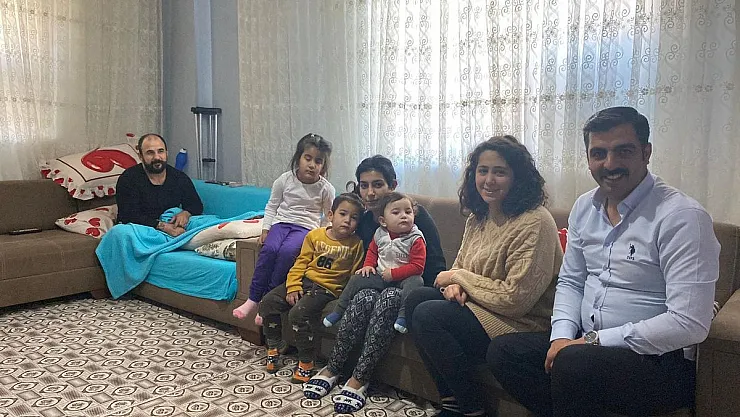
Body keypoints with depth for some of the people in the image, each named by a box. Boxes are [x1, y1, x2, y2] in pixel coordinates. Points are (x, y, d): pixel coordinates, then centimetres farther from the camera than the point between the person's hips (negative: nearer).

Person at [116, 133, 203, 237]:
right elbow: (129, 216, -15)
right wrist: (162, 226, -28)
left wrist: (185, 213, -12)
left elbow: (197, 205, 14)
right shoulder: (128, 179, -7)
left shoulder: (180, 178, 6)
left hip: (173, 231, 1)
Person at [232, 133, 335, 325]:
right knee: (269, 248, -30)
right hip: (281, 222, 2)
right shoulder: (285, 180, 3)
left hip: (307, 227, -2)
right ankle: (253, 298, -20)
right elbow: (272, 206, 12)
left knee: (287, 252, -32)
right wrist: (266, 228, 3)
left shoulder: (326, 189, -1)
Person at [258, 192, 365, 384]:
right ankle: (274, 345, 15)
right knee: (267, 302, -7)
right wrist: (293, 287, -5)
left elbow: (354, 275, 1)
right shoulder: (315, 235, 5)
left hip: (327, 288, -4)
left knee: (298, 313, -28)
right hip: (305, 280, 5)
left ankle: (306, 361, -9)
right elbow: (301, 263, 5)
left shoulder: (356, 244, -2)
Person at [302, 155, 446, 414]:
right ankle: (332, 368, -22)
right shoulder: (364, 221, 5)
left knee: (389, 297, -37)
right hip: (380, 283, 4)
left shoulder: (416, 214, -9)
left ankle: (359, 378, -31)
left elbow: (436, 264, -9)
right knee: (364, 297, -32)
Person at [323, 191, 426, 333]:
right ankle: (339, 310, 9)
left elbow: (417, 266, -18)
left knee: (415, 282, -35)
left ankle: (404, 316, -43)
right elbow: (372, 251, 20)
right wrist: (368, 265, 1)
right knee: (357, 279, -4)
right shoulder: (380, 235, 2)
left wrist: (393, 273, -20)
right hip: (381, 277, 5)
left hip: (403, 278, -5)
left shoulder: (416, 239, -14)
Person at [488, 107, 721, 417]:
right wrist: (562, 335, -4)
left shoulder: (682, 217, -16)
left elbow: (689, 324, -21)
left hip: (661, 361, -6)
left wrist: (593, 340, -19)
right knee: (503, 351, -8)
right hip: (587, 345, 7)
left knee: (574, 363, -33)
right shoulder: (585, 207, 6)